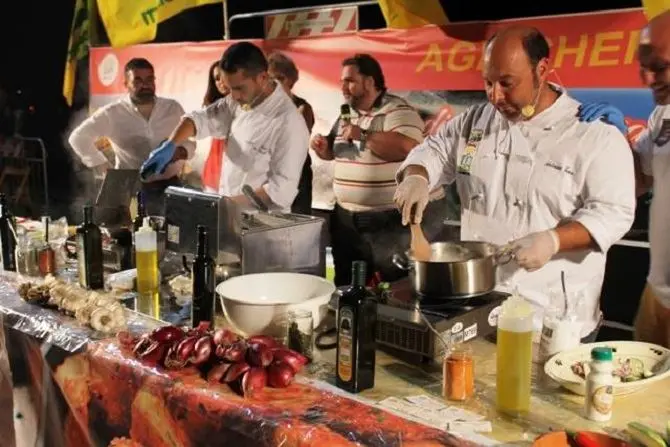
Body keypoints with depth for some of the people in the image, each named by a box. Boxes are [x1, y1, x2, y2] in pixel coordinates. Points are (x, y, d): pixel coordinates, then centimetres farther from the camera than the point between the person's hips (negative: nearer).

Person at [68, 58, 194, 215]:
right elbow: (78, 138, 4)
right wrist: (104, 168, -2)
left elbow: (190, 143, 12)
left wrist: (179, 152, -11)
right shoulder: (112, 114, -2)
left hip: (170, 187, 2)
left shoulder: (173, 108, 5)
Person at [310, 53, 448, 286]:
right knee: (347, 285, 17)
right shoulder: (347, 116, 12)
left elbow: (406, 147, -30)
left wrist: (363, 135, -23)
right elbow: (335, 151, 24)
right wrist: (323, 147, 1)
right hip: (349, 217, 8)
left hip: (401, 217, -8)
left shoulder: (398, 111, -13)